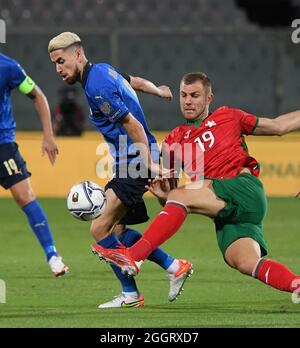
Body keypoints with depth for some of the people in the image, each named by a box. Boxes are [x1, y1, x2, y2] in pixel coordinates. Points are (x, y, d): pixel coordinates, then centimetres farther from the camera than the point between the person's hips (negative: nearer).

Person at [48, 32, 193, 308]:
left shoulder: (96, 87, -18)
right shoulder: (103, 69, 11)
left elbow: (134, 126, -20)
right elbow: (137, 82, 29)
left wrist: (149, 164, -20)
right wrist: (157, 90, 50)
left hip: (135, 163, -10)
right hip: (128, 163, 10)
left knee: (100, 228, -13)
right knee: (116, 229, 10)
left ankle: (130, 294, -3)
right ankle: (174, 267, 16)